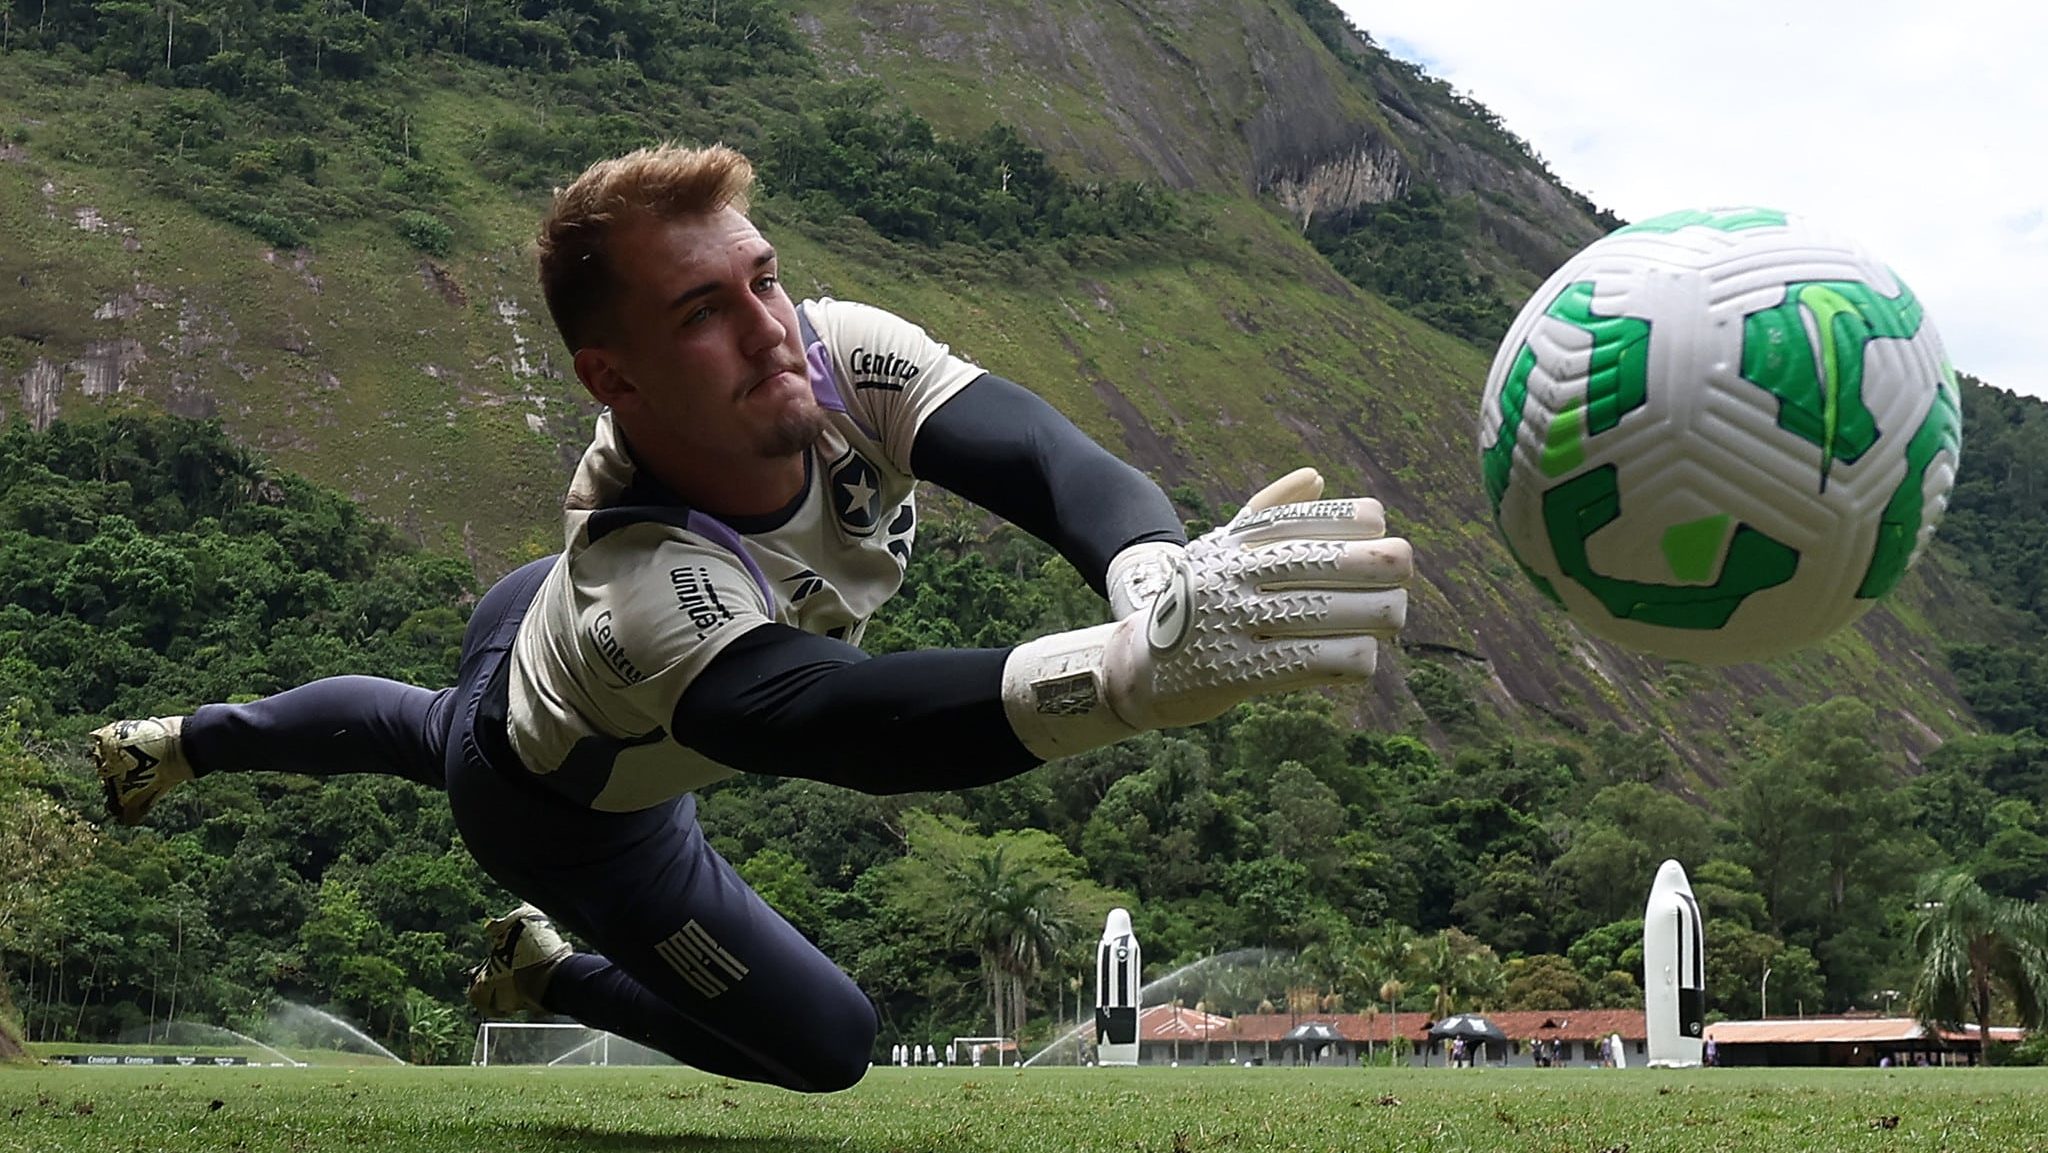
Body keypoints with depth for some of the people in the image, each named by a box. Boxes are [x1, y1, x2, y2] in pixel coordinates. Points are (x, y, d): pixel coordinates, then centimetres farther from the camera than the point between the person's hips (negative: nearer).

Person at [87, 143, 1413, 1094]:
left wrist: (1154, 576, -75)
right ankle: (554, 974, 21)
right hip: (570, 813, -6)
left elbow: (1035, 453, -51)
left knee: (433, 725, 39)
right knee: (829, 1044, -1)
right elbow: (839, 724, -72)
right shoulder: (645, 592, -53)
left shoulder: (840, 357, -36)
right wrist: (1144, 667, -89)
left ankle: (178, 747, 64)